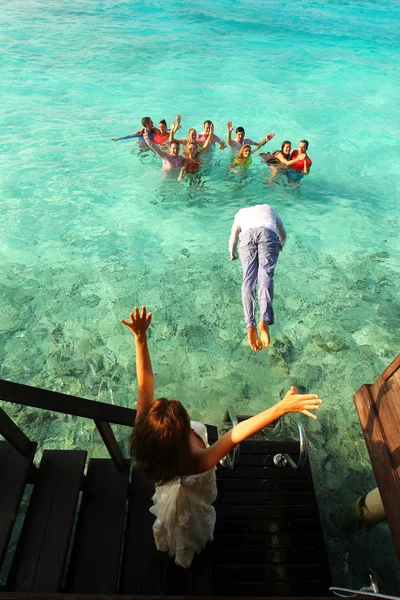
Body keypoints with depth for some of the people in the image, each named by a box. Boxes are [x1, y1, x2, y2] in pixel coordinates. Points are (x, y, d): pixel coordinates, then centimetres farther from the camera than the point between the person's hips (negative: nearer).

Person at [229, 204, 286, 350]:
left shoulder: (241, 213, 41)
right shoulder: (269, 209, 42)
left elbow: (232, 241, 46)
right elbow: (283, 234, 52)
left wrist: (233, 255, 66)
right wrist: (281, 245, 73)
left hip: (247, 235, 0)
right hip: (268, 234, 0)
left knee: (249, 279, -11)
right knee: (265, 275, -16)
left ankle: (250, 327, -30)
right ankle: (265, 321, -39)